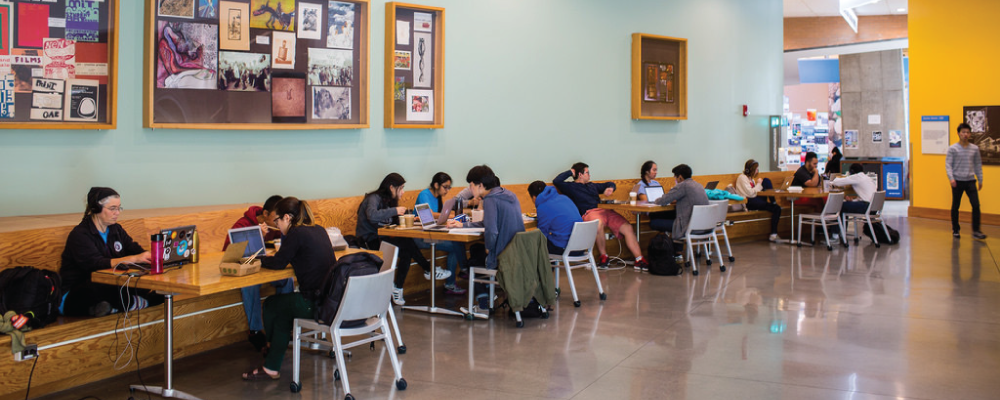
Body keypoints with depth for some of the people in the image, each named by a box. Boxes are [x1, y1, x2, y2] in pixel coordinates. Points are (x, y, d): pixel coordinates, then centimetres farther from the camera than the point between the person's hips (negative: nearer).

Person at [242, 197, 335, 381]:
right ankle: (271, 368, 22)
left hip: (316, 304, -8)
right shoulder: (319, 230, 13)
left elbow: (279, 263, -4)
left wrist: (258, 260, 15)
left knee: (271, 305, 16)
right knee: (281, 311, 22)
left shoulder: (296, 233, -12)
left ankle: (271, 353, 39)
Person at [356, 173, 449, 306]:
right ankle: (429, 270, -10)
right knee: (407, 243, -26)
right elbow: (372, 215, -30)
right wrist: (395, 211, -24)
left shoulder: (388, 200, 19)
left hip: (381, 238, 9)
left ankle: (398, 288, -19)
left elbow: (395, 221, 16)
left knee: (406, 252, -20)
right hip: (369, 241, -9)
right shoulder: (374, 198, -9)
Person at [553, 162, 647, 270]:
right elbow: (556, 181, -4)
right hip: (589, 212, -7)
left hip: (605, 210, 7)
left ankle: (639, 260, -13)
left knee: (627, 228, -12)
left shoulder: (592, 185, 32)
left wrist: (610, 188, 18)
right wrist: (570, 172, 9)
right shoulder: (571, 187, 11)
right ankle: (603, 257, -24)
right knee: (599, 224, -42)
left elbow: (610, 184, 43)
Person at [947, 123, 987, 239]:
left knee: (976, 205, -7)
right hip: (958, 181, -2)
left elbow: (978, 165, 13)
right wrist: (951, 178, -18)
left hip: (970, 181, 2)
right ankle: (955, 229, 20)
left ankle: (976, 231, -1)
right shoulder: (953, 149, -2)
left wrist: (980, 180, 13)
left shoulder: (975, 149, 7)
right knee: (955, 206, 7)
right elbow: (948, 164, -6)